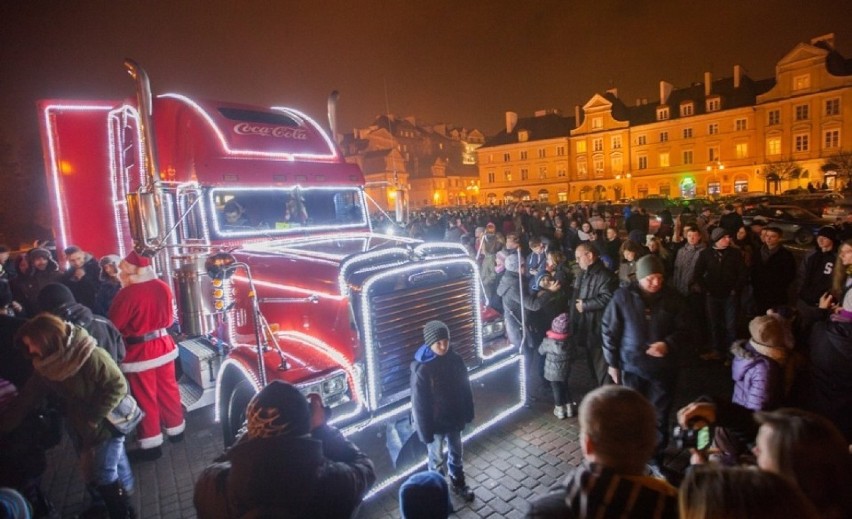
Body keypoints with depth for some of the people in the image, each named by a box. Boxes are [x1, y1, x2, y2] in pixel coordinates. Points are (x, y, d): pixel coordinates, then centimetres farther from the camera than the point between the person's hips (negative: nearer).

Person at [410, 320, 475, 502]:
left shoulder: (455, 360, -12)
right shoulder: (421, 369, -27)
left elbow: (465, 388, 2)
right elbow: (419, 404, -19)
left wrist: (468, 413, 6)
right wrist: (425, 432, -14)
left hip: (454, 418, 5)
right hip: (435, 422, -5)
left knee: (456, 452, 25)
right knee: (437, 459, 16)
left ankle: (458, 484, 49)